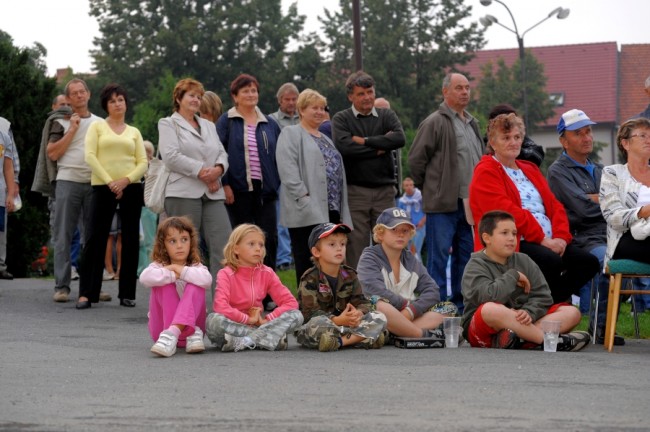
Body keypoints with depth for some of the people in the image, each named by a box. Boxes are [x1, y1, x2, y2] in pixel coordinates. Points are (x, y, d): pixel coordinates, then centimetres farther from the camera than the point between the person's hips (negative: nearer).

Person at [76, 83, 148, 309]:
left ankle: (127, 293, 6)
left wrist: (126, 180, -11)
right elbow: (90, 157, -3)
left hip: (130, 187, 3)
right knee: (95, 239, -8)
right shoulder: (97, 127, 8)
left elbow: (143, 162, 7)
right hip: (102, 187, -3)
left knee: (130, 240, 1)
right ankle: (86, 293, -7)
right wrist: (109, 182, -12)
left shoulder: (134, 132, 15)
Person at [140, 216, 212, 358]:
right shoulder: (159, 266, 2)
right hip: (161, 326, 0)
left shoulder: (196, 267, 3)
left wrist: (181, 271, -17)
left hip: (190, 322, 0)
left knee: (195, 287, -24)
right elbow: (145, 277, -25)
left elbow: (207, 280, -25)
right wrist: (173, 275, -22)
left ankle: (172, 332, -46)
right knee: (165, 282, -20)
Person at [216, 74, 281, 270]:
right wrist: (225, 184, -11)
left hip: (264, 189, 3)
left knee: (270, 237, -3)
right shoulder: (226, 122, 3)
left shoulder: (269, 124, 14)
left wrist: (276, 182, 7)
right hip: (238, 190, -3)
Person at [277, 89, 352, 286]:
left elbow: (337, 172, 26)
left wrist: (342, 214, 18)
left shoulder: (326, 139, 26)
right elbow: (288, 170, -13)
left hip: (331, 210, 8)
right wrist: (303, 196, -21)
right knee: (307, 263, -7)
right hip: (307, 213, -8)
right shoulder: (290, 134, 0)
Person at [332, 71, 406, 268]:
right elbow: (343, 146, -15)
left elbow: (400, 138, -8)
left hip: (385, 190, 3)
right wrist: (380, 147, -8)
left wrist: (365, 141, -10)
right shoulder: (341, 119, 4)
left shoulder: (387, 115, 12)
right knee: (356, 246, -3)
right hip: (355, 191, -2)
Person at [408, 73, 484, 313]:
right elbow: (416, 159, -8)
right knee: (439, 255, -6)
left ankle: (460, 303, 18)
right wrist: (428, 188, -1)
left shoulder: (472, 123, 17)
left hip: (468, 203, 8)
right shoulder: (435, 123, -8)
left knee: (465, 255, 11)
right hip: (442, 203, -8)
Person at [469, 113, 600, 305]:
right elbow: (506, 211, -13)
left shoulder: (530, 170, 26)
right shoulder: (485, 173, 0)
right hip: (512, 244, -8)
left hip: (548, 242, 8)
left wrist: (561, 236, -3)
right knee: (552, 261, -34)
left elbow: (555, 205, 18)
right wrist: (542, 239, -17)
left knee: (589, 261, -12)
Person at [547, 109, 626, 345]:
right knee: (608, 260, -38)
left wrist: (595, 199, 0)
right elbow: (583, 208, -8)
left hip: (610, 236, 6)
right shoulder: (559, 171, 6)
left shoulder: (599, 170, 30)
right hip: (583, 240, -6)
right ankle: (601, 325, -26)